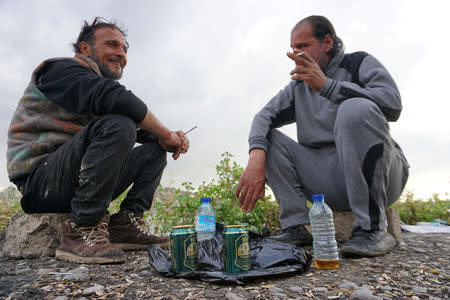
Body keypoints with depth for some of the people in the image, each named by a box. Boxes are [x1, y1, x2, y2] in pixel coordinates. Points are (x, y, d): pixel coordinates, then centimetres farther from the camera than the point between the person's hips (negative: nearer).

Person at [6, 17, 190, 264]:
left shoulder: (101, 84, 21)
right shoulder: (63, 69, -4)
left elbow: (145, 129, 15)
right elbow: (117, 100, -27)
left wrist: (167, 139, -6)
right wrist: (165, 134, -18)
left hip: (74, 183, 9)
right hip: (38, 177, -9)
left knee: (155, 148, 8)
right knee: (117, 125, -30)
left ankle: (126, 223, -8)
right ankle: (82, 230, -24)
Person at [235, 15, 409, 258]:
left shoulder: (359, 63, 3)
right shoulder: (299, 85, 15)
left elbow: (392, 104, -18)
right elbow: (265, 115, -2)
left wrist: (326, 85, -25)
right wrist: (256, 158, -21)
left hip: (378, 174, -4)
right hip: (329, 182, 4)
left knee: (355, 108, -31)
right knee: (267, 140, -8)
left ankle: (372, 228, -25)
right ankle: (295, 227, -13)